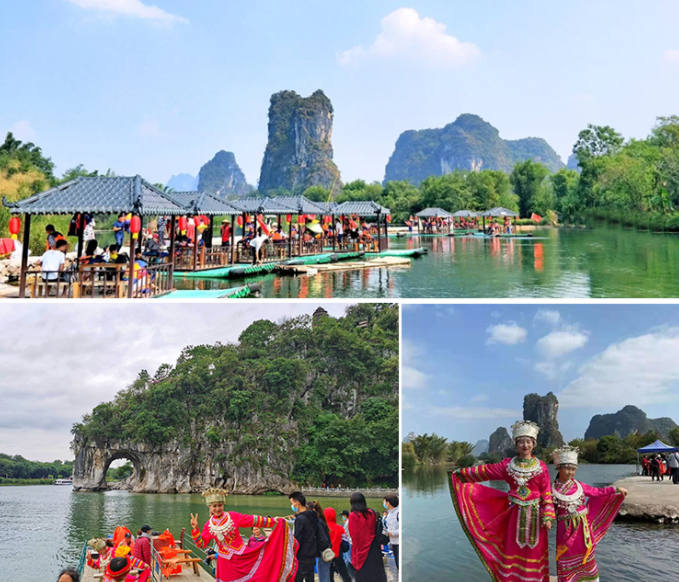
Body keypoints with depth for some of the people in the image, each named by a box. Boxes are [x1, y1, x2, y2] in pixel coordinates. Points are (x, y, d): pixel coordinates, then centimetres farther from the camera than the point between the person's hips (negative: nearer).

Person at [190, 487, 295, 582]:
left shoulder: (232, 516, -6)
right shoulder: (209, 525, -2)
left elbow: (252, 520, -5)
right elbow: (201, 544, -2)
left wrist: (272, 521, -10)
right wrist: (195, 529, -17)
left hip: (243, 555, 0)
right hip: (226, 562, 1)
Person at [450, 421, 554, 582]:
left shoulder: (541, 467, -3)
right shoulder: (507, 465, 2)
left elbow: (547, 494, -3)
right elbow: (483, 471, 10)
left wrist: (547, 517, -10)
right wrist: (461, 473, 16)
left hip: (535, 516, -2)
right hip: (515, 515, 2)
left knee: (534, 555, 5)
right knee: (512, 553, 5)